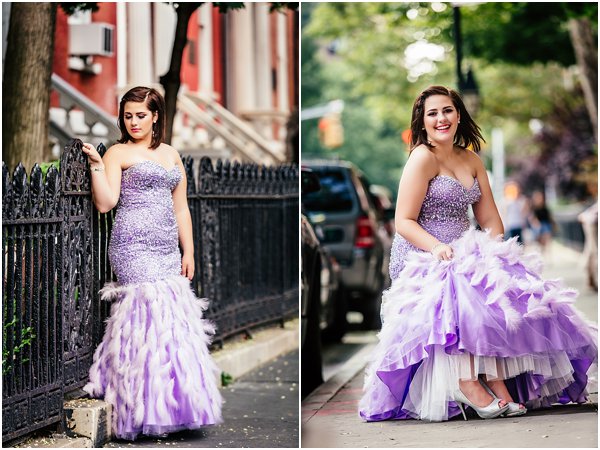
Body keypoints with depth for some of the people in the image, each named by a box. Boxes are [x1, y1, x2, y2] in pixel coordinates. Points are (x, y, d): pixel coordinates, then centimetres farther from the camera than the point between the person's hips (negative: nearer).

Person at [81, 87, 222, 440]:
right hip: (134, 245, -6)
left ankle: (172, 404, 8)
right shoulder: (118, 153, 3)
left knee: (175, 317, 1)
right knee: (153, 316, -13)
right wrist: (96, 165, -16)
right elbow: (105, 203, -7)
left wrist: (188, 252, 13)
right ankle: (151, 409, -9)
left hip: (167, 248, 6)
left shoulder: (171, 155, 18)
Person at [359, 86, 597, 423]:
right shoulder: (423, 157, -4)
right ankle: (467, 383, -37)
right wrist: (436, 246, -26)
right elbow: (404, 222, -10)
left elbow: (491, 221, 15)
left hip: (464, 254, 6)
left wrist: (496, 253, -4)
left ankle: (496, 380, -29)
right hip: (420, 259, -6)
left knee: (504, 289, -22)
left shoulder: (472, 160, 16)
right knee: (460, 289, -37)